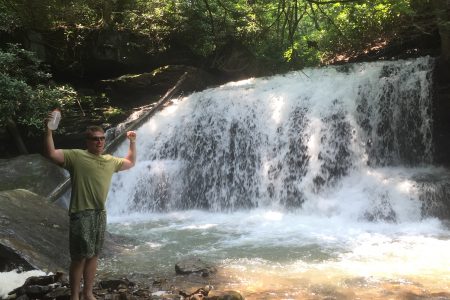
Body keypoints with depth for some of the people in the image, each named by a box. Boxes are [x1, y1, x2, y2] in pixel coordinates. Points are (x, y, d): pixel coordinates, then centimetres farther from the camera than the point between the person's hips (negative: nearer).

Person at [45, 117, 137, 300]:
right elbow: (52, 153, -15)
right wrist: (49, 130, -24)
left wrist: (132, 142, 22)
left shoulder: (110, 161, 16)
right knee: (79, 257, -2)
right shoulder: (76, 156, -3)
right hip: (81, 214, -6)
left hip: (100, 213, 6)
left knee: (93, 256, 12)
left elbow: (130, 162, 30)